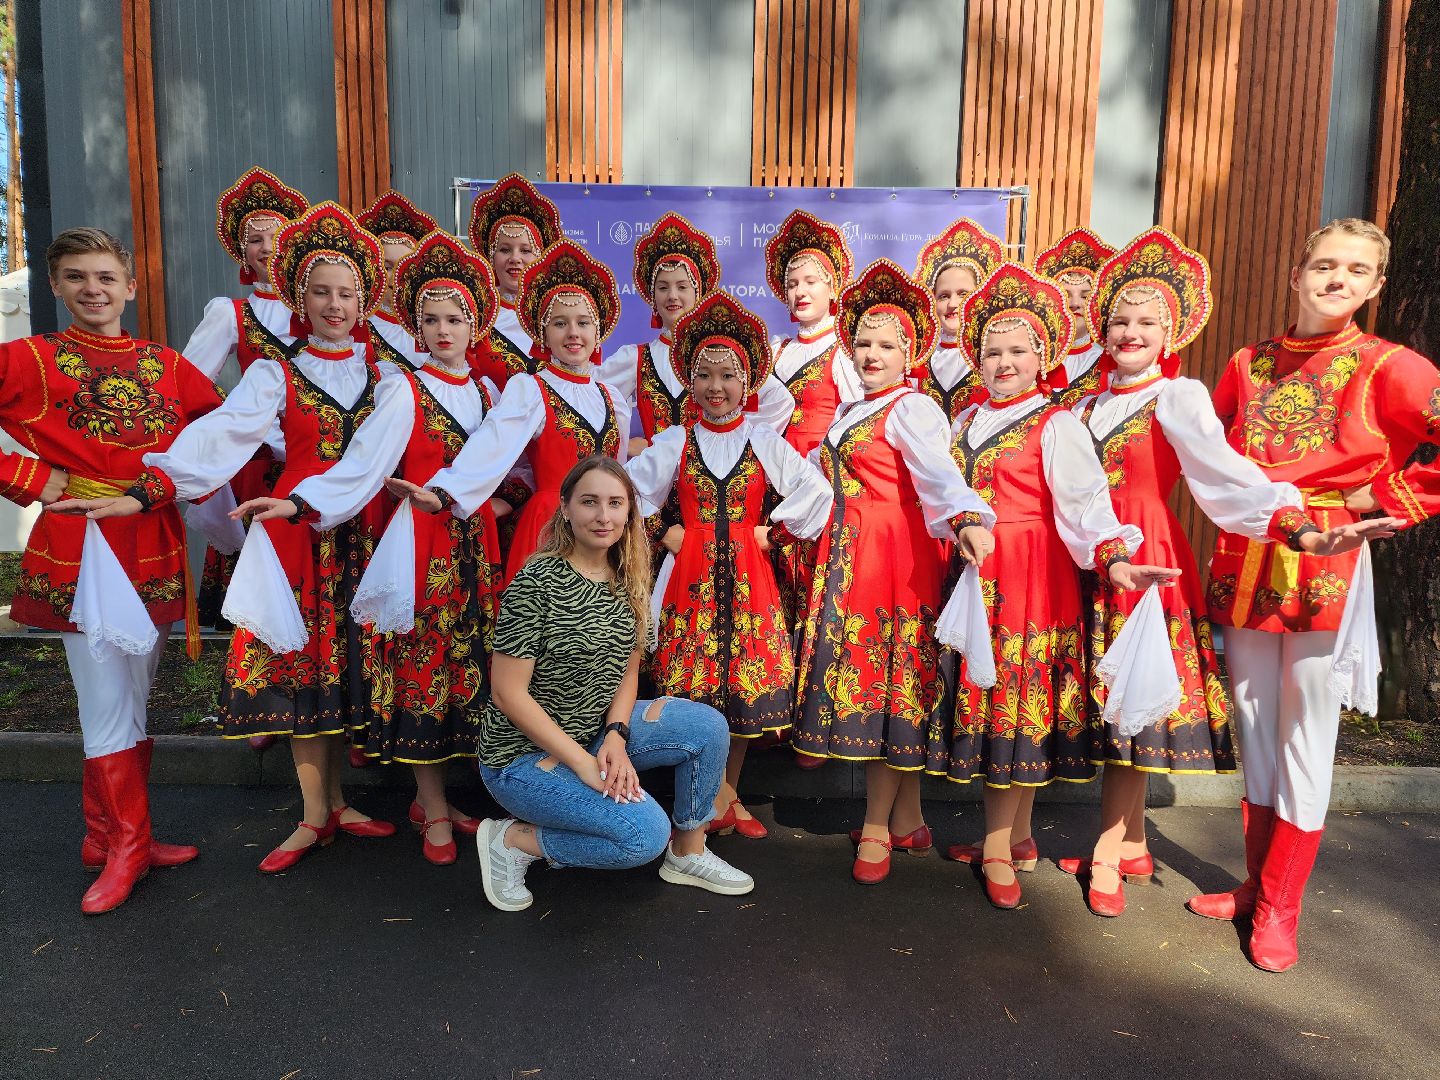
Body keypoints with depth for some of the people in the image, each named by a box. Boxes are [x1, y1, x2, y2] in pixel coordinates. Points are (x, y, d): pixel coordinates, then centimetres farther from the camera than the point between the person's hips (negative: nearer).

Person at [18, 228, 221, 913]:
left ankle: (106, 837, 27)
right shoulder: (28, 360, -1)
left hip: (154, 547, 4)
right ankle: (127, 844, 14)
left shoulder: (166, 365, 9)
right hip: (79, 548, -4)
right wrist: (28, 478, -9)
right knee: (108, 706, -2)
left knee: (134, 702, 12)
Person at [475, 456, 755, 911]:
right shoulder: (537, 581, -20)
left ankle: (688, 855, 12)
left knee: (706, 725, -9)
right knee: (646, 833, -21)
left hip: (597, 733, 7)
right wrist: (582, 762, -21)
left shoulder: (626, 581, 1)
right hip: (525, 754, -7)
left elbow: (627, 672, 7)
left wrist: (615, 736, -12)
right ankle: (513, 840, 0)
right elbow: (508, 693, -20)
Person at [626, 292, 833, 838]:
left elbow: (816, 492, 4)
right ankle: (719, 802, 12)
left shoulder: (765, 440, 3)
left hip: (747, 574, 1)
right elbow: (630, 491, 4)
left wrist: (773, 532, 0)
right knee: (693, 690, -2)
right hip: (691, 575, 0)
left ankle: (725, 796, 21)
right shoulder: (674, 442, 3)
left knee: (745, 686, 4)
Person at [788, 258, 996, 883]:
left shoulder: (913, 409, -8)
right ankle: (906, 820, 22)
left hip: (896, 556, -8)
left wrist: (965, 518, -43)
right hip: (847, 557, 8)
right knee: (859, 673, 10)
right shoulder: (848, 414, 19)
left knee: (888, 678, -2)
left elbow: (938, 470, -26)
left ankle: (876, 827, 11)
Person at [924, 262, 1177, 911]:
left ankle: (997, 847, 12)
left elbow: (1084, 498, -17)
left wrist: (1112, 558, -30)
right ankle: (1014, 836, 26)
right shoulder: (967, 421, 15)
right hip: (974, 576, 6)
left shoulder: (1056, 425, -5)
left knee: (1017, 700, -1)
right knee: (984, 695, 9)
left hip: (1032, 577, -6)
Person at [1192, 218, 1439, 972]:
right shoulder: (1248, 364, 8)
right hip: (1244, 561, 4)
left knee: (1305, 736, 4)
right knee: (1254, 729, 12)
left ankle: (1279, 909, 17)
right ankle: (1256, 885, 28)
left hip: (1323, 567, -4)